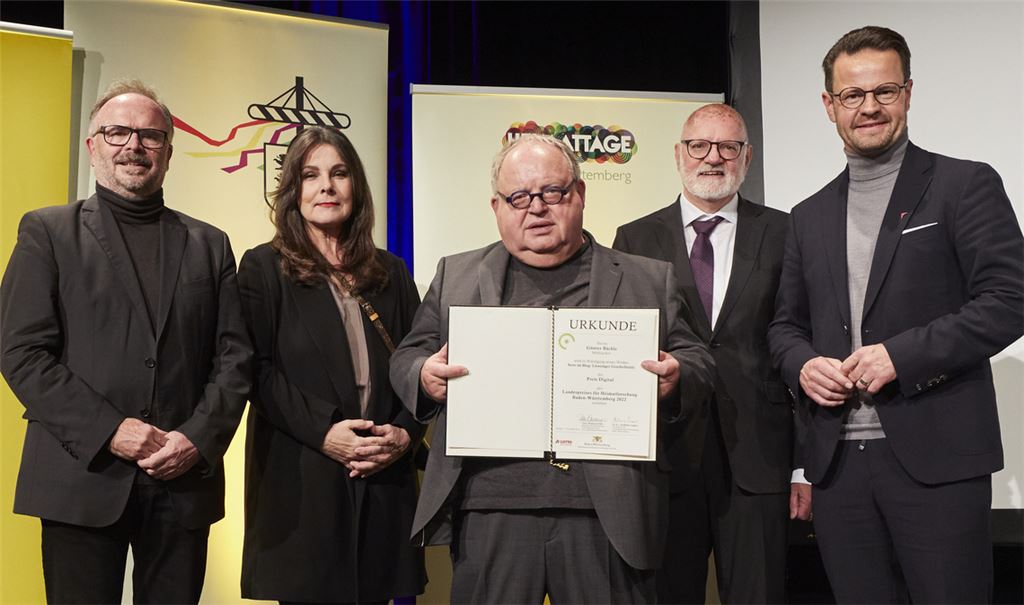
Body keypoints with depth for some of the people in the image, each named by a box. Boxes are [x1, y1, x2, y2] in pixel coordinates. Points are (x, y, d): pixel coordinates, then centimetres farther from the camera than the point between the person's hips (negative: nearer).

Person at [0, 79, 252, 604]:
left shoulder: (209, 245, 13)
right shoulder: (47, 232, 6)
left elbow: (234, 355, 7)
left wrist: (198, 439, -8)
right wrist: (108, 431, -12)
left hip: (185, 478, 2)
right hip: (82, 480, -2)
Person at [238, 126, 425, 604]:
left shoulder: (390, 272, 13)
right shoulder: (263, 267, 2)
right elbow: (257, 371, -5)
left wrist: (406, 432, -6)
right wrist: (322, 431, -16)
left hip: (383, 479, 3)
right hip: (299, 477, -3)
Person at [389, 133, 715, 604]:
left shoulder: (649, 279, 11)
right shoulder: (456, 276, 15)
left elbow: (697, 363, 11)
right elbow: (407, 357, 15)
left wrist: (674, 380, -12)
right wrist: (425, 376, -8)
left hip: (609, 511, 0)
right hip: (489, 511, 1)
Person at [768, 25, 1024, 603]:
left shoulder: (964, 184, 1)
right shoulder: (810, 216, 16)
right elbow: (787, 323, 20)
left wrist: (901, 354, -16)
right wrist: (803, 365, -2)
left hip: (936, 454, -4)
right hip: (838, 460, 5)